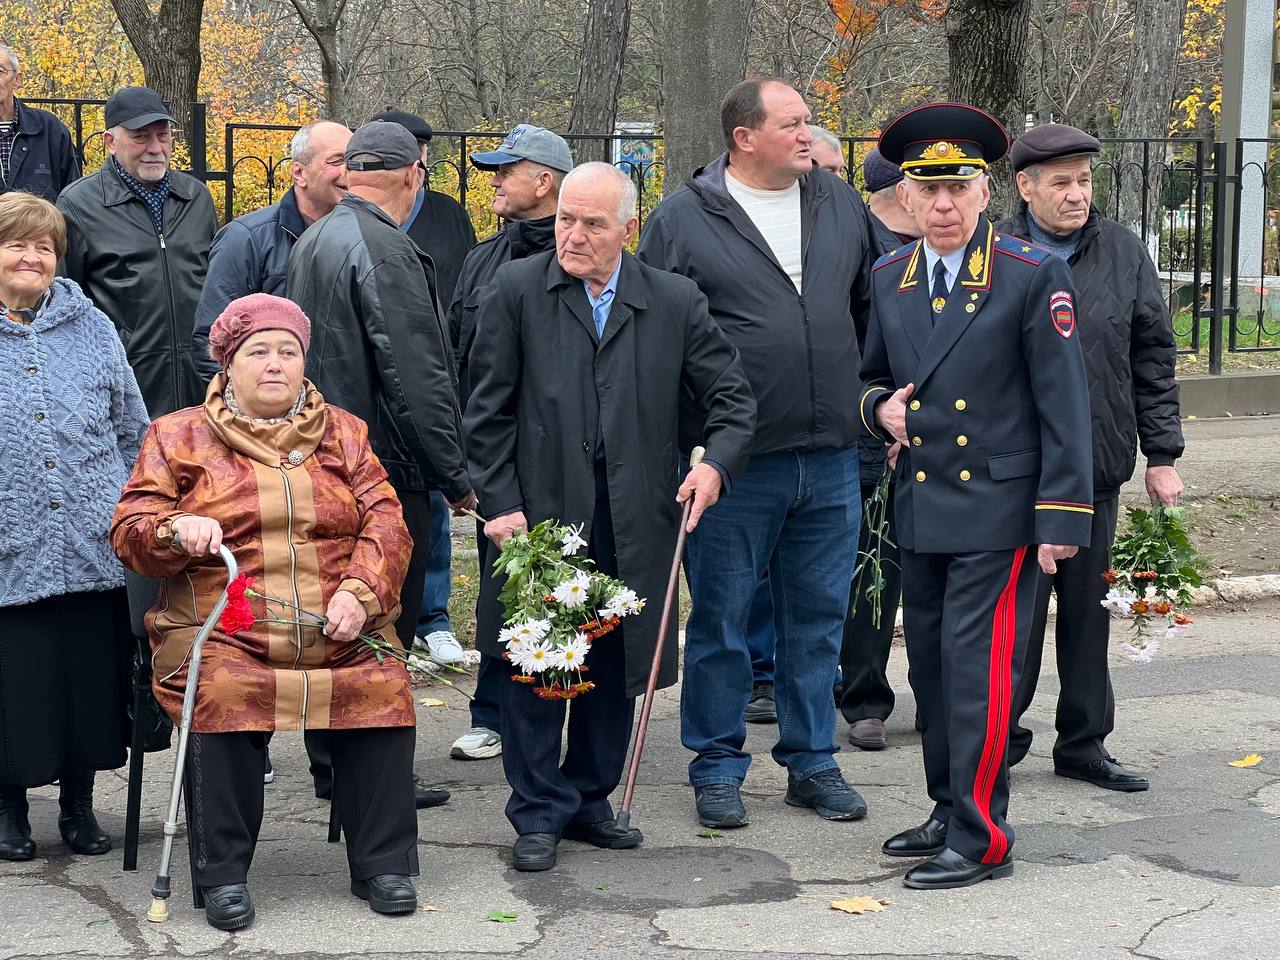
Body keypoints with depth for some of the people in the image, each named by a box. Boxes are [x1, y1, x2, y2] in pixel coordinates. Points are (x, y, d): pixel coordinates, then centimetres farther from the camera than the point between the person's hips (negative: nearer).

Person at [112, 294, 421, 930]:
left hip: (338, 632, 2)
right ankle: (220, 874, -21)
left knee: (384, 686, -26)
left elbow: (386, 523, 10)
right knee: (221, 696, -33)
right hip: (221, 632, -2)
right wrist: (177, 529, -16)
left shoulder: (342, 432, 19)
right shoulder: (179, 436, 14)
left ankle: (382, 863, -13)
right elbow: (129, 530, 7)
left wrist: (358, 593, -9)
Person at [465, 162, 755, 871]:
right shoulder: (516, 291, 0)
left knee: (616, 667, 10)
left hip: (635, 519, 2)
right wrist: (501, 504, -8)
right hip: (539, 511, -2)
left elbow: (733, 399, 6)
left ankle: (588, 799, 27)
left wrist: (716, 464, -12)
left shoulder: (675, 302, 4)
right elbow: (489, 412, -1)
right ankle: (539, 814, 15)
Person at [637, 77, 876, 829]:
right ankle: (718, 769, 19)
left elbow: (875, 310, 18)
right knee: (722, 621, 5)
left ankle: (813, 762, 24)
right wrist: (685, 440, -6)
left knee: (819, 618, 12)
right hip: (732, 463, -4)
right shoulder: (683, 219, -5)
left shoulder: (841, 206, 9)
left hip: (831, 459, 4)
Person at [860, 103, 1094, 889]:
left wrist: (1061, 518, -13)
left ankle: (981, 840, 3)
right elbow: (874, 375, 23)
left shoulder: (1034, 277, -9)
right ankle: (952, 811, 28)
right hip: (921, 507, 6)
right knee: (931, 668, 14)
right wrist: (882, 407, -1)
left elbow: (1065, 406, -9)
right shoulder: (890, 278, 8)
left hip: (998, 508, -6)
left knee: (978, 670, -6)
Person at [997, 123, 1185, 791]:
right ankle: (998, 735, 17)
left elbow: (1153, 359, 10)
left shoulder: (1124, 253, 7)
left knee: (1088, 608, 10)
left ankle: (1083, 743, 21)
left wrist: (1162, 455, 7)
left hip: (1098, 470, 3)